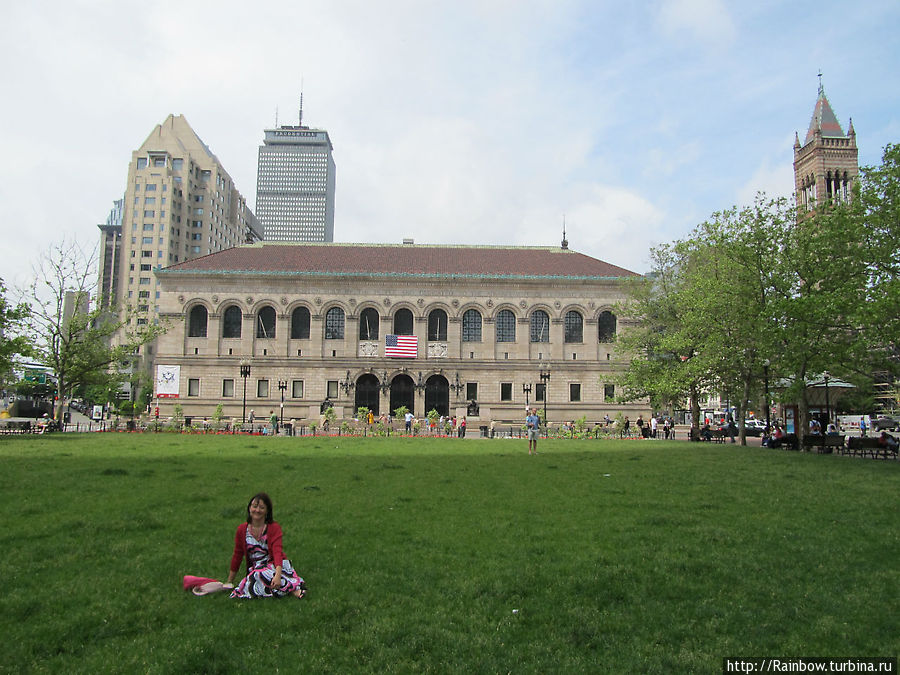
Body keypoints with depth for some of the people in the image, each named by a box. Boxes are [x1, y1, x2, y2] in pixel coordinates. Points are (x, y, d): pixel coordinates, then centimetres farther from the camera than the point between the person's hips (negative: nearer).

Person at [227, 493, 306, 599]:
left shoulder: (274, 528, -5)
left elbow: (277, 551, -19)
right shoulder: (242, 530, 4)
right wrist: (229, 582, 13)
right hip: (255, 569, 3)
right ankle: (291, 587, -30)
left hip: (275, 565, -3)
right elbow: (237, 556, 12)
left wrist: (278, 575, -36)